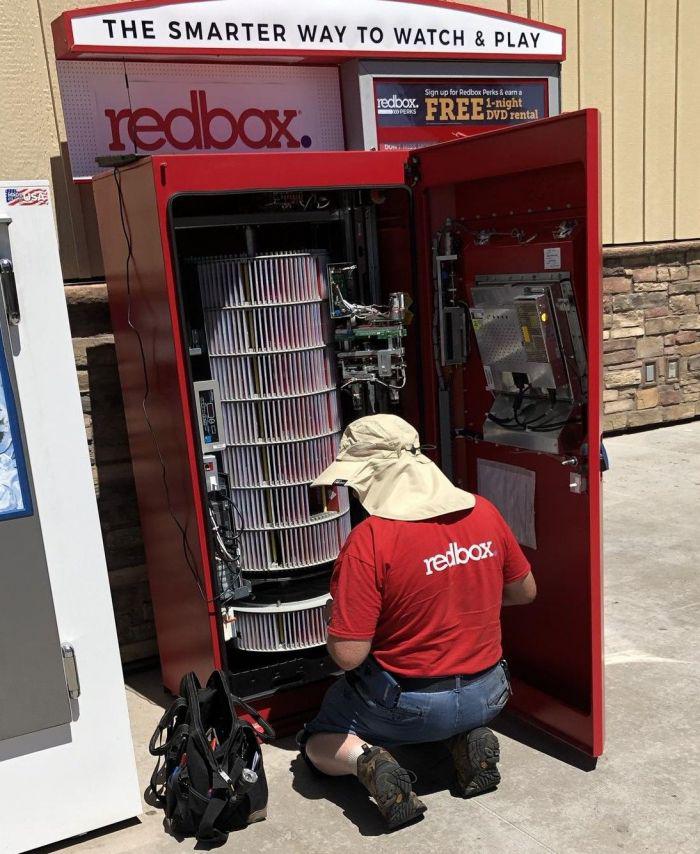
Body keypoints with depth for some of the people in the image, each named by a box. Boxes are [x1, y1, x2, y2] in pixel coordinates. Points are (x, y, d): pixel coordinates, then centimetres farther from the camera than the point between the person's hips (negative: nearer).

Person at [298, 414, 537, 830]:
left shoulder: (369, 541, -25)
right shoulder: (483, 511, -8)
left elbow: (348, 655, -22)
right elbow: (525, 592, 7)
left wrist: (341, 619, -1)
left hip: (411, 705, -5)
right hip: (488, 695, 5)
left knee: (319, 742, 22)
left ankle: (368, 761, -9)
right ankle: (471, 737, 9)